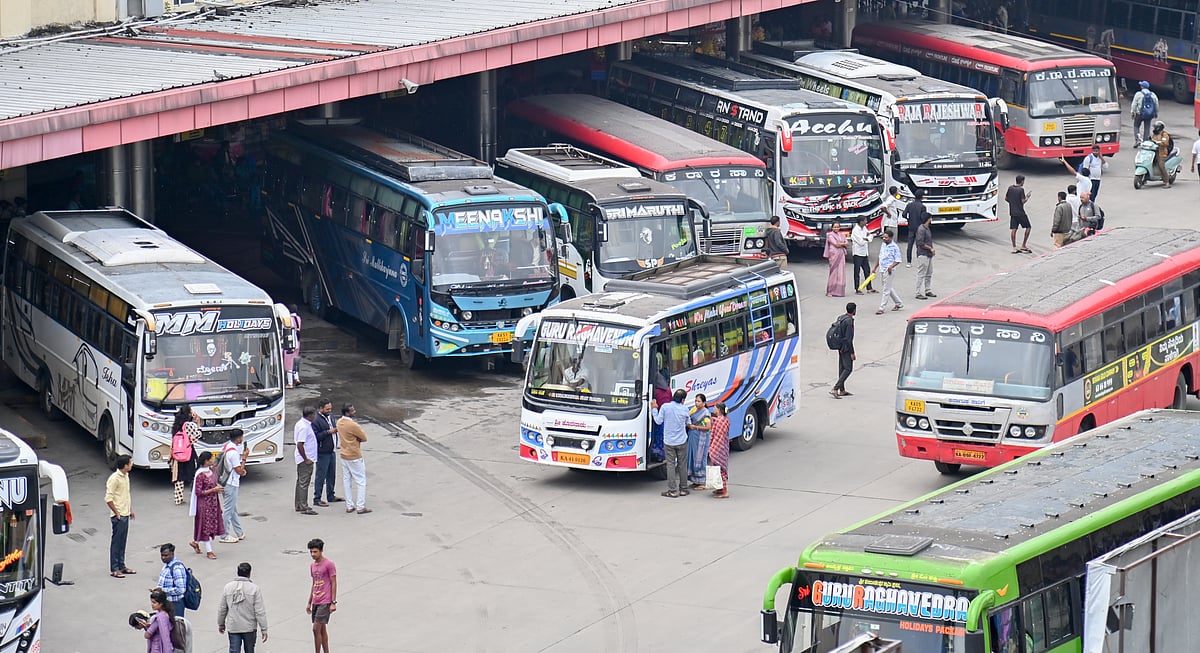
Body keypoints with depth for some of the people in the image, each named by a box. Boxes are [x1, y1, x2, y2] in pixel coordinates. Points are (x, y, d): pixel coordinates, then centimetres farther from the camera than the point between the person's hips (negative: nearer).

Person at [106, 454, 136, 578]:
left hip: (125, 514, 9)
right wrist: (117, 513, -16)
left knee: (123, 541, 15)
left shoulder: (125, 476, 10)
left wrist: (130, 510, 18)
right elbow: (108, 498, -19)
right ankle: (114, 569, 2)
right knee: (116, 542, -3)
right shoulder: (114, 478, -19)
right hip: (118, 516, -9)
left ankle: (121, 566, 23)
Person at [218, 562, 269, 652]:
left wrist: (221, 624, 22)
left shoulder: (228, 587, -3)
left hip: (233, 627, 1)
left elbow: (222, 609, 6)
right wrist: (264, 629, -5)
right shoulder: (254, 589, -11)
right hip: (249, 627, -1)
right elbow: (260, 611, -11)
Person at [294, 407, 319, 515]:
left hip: (302, 458, 10)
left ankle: (299, 505, 24)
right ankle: (304, 507, -3)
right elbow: (300, 444, -26)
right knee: (304, 483, -6)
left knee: (300, 482, 16)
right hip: (306, 459, -10)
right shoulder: (304, 427, -22)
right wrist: (306, 459, -20)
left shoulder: (300, 423, 9)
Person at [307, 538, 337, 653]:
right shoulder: (312, 566, 12)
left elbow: (334, 583, -9)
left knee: (316, 629, -13)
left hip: (325, 602, -7)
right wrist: (309, 603, 20)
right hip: (315, 602, 7)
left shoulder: (329, 564, -10)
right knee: (322, 629, 11)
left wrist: (333, 603, -13)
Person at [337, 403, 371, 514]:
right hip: (355, 457, -8)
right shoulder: (353, 425, -24)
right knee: (361, 481, 1)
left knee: (346, 481, 13)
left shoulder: (339, 422, 1)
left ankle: (349, 506, 16)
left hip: (344, 455, 8)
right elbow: (364, 438, -13)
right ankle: (360, 507, 1)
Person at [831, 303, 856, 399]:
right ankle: (835, 389, -15)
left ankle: (842, 390, 19)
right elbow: (849, 338, -21)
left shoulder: (840, 318, 8)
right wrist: (852, 353, -16)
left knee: (842, 368, 14)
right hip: (846, 348, -9)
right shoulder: (849, 321, -20)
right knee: (848, 369, -6)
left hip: (840, 347, 9)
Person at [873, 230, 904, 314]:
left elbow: (898, 260, -12)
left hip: (889, 271, -8)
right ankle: (899, 303, 31)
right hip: (882, 269, 8)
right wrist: (875, 267, 22)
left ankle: (882, 308, -3)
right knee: (890, 288, 17)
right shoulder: (883, 245, 9)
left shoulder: (895, 247, -13)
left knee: (886, 290, -4)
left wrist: (891, 266, -27)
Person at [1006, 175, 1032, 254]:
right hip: (1020, 212, -6)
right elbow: (1023, 201, -15)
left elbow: (1006, 198, 11)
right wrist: (1027, 197, 2)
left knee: (1013, 229, 4)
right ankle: (1023, 246, 4)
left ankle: (1014, 248, 4)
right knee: (1028, 227, 7)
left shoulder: (1010, 188, 4)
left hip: (1012, 212, 6)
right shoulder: (1021, 189, -14)